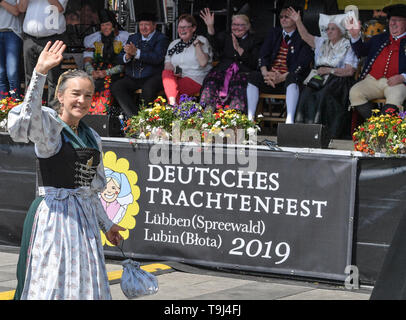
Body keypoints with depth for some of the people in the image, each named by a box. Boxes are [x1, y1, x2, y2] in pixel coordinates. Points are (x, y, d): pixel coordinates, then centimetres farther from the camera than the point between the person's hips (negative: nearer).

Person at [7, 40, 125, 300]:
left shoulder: (92, 137, 14)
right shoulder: (50, 126, -6)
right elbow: (29, 118, -31)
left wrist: (105, 223, 27)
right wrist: (40, 73, -41)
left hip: (85, 218, 7)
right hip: (53, 214, -7)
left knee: (85, 284, 8)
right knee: (52, 285, -7)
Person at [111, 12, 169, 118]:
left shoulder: (162, 39, 3)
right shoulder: (133, 38, 20)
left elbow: (157, 58, -15)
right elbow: (119, 59, 12)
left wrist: (136, 52, -22)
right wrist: (127, 56, -12)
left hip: (152, 77, -5)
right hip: (132, 78, 5)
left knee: (148, 89, -36)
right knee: (116, 87, -21)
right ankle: (134, 117, -26)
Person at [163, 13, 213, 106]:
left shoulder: (201, 41, 5)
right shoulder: (173, 44, 21)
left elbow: (203, 63, -11)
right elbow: (167, 64, 12)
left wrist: (197, 45, -11)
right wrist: (173, 72, -9)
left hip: (197, 80, -5)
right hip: (177, 78, 5)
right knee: (166, 72, -30)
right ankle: (173, 103, -41)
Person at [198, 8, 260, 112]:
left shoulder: (253, 41, 15)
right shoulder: (225, 36, 23)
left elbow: (254, 64, 2)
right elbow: (215, 45, 0)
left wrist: (239, 49, -7)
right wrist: (210, 27, -14)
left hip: (243, 73, -2)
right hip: (223, 71, 2)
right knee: (210, 82, -30)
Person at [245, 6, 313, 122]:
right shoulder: (274, 33, 19)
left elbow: (302, 63, -9)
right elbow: (263, 54, 8)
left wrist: (283, 77, -22)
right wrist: (265, 72, -13)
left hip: (288, 79, -4)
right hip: (270, 78, 4)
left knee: (292, 78, -37)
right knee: (253, 76, -23)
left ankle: (290, 120, -50)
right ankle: (250, 117, -30)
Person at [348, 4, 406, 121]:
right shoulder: (379, 39, 24)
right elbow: (361, 51, 22)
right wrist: (355, 36, 4)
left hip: (395, 82, -4)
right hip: (373, 81, 4)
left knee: (396, 97, -37)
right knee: (354, 93, -24)